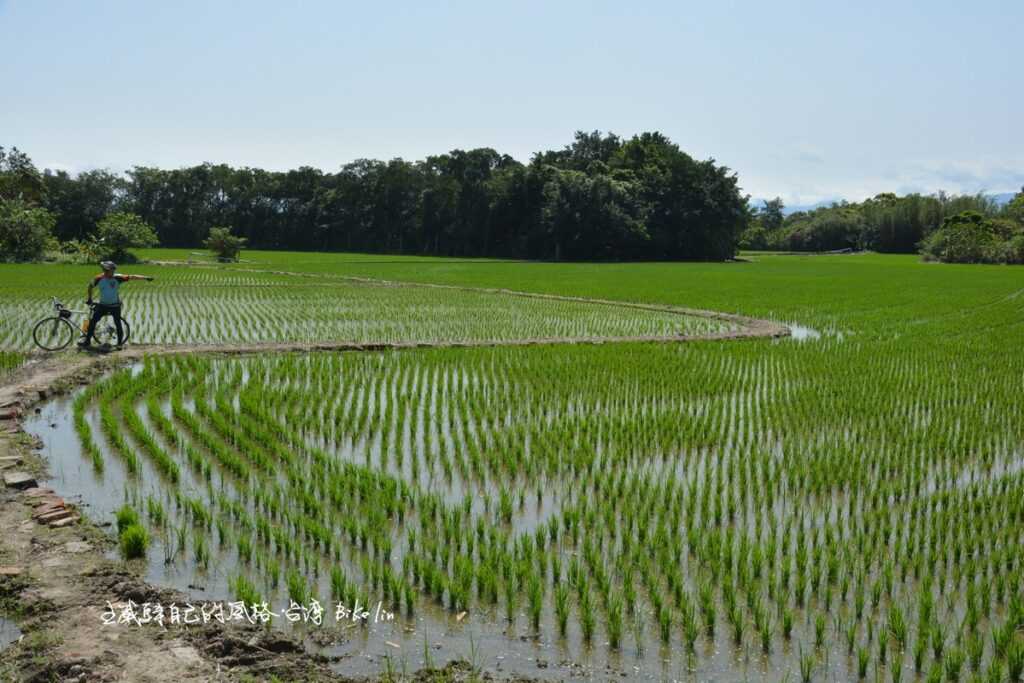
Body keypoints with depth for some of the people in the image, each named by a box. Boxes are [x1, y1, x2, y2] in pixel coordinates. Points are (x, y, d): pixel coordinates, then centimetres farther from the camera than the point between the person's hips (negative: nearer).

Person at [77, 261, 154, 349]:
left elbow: (131, 277, -16)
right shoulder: (99, 278, -9)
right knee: (93, 321, -2)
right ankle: (87, 341, 8)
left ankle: (120, 342, 15)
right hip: (103, 305, 2)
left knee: (117, 323, 0)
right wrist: (89, 298, 5)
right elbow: (90, 286, 8)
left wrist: (146, 277, -21)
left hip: (115, 306, -1)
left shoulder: (117, 278, -13)